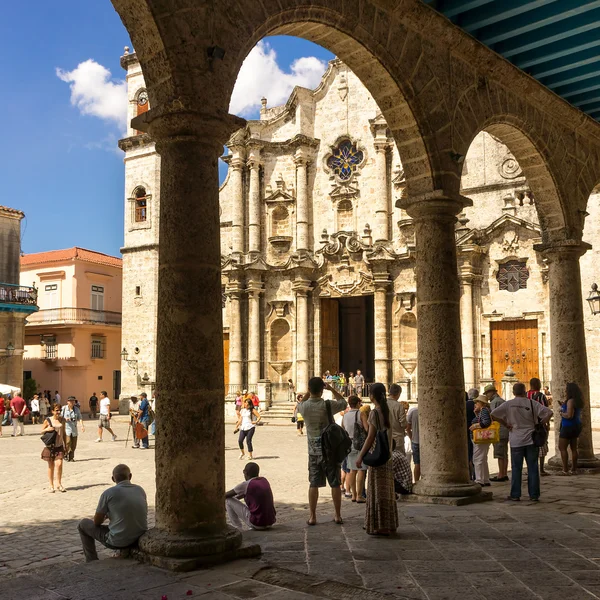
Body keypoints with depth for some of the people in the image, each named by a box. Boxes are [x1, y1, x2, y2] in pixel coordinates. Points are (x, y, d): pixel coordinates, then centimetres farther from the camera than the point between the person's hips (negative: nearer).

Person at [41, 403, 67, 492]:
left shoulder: (62, 420, 5)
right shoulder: (48, 420, -3)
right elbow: (42, 431, 6)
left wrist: (65, 444, 12)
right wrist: (47, 429, -16)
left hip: (59, 446, 1)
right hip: (50, 446, -1)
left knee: (59, 464, -12)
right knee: (51, 466, 6)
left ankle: (59, 484, 1)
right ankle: (51, 486, 16)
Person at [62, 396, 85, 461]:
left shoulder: (76, 409, 6)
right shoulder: (64, 408, -2)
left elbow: (79, 418, 4)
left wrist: (82, 425, -10)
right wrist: (65, 419, -19)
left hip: (74, 429, 4)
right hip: (66, 428, -3)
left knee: (73, 445, 5)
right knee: (67, 442, -17)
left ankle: (71, 458, 19)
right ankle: (65, 454, 8)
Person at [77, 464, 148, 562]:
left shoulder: (108, 493, -11)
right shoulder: (140, 490, 2)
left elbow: (97, 522, -2)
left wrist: (104, 516, 21)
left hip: (118, 542, -5)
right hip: (141, 539, 5)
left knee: (84, 524, 18)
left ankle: (92, 562, 25)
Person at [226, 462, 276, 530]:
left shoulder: (246, 485, -10)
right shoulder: (264, 481, 9)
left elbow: (225, 495, 1)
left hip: (257, 523, -7)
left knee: (228, 500, 5)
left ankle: (238, 530, 11)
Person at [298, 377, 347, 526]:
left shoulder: (304, 406, -6)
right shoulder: (327, 405, -15)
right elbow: (343, 403, 5)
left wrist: (309, 391, 14)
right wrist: (331, 389, 6)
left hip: (313, 451, 2)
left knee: (313, 484, 8)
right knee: (335, 484, 8)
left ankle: (312, 517, 9)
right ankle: (338, 516, 14)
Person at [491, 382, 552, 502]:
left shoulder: (508, 404, -2)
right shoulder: (532, 403, -1)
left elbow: (493, 414, -6)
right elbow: (549, 413, -6)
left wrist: (505, 424, 2)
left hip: (516, 441, 0)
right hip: (531, 439, 0)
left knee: (516, 468, 6)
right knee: (533, 468, 7)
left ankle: (515, 495, 8)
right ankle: (534, 495, 10)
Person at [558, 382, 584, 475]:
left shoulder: (570, 401, -20)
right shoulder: (578, 401, 9)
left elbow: (569, 415, -27)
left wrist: (562, 413, -9)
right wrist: (564, 406, 17)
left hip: (568, 427, -10)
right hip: (576, 426, 10)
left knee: (562, 448, -4)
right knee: (573, 448, 14)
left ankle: (565, 470, -7)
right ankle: (574, 469, 18)